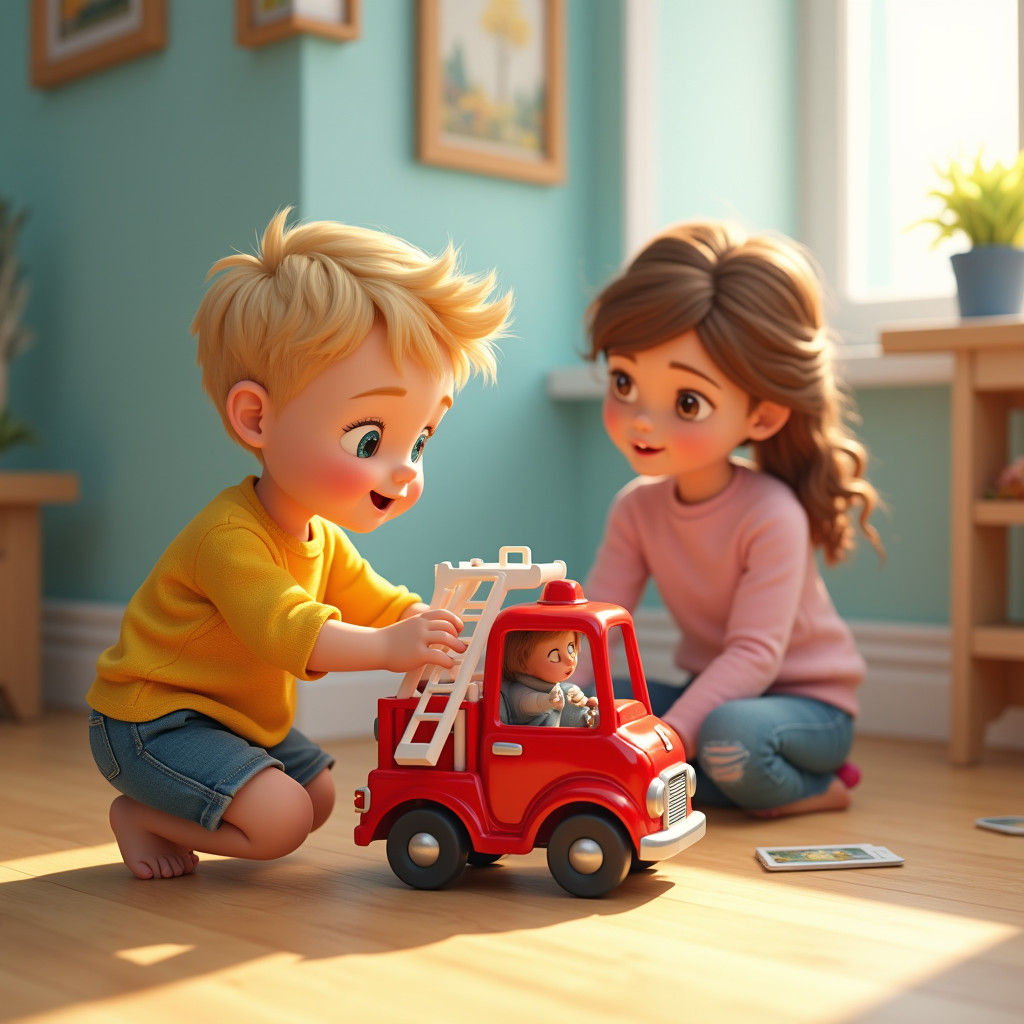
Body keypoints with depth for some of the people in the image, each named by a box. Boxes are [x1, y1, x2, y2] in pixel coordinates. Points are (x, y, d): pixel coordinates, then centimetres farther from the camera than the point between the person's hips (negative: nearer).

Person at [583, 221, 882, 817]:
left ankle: (814, 790, -6)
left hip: (809, 702, -6)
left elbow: (754, 655, -28)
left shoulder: (773, 515, -25)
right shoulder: (637, 508, -5)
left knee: (730, 734, -37)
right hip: (712, 692, 6)